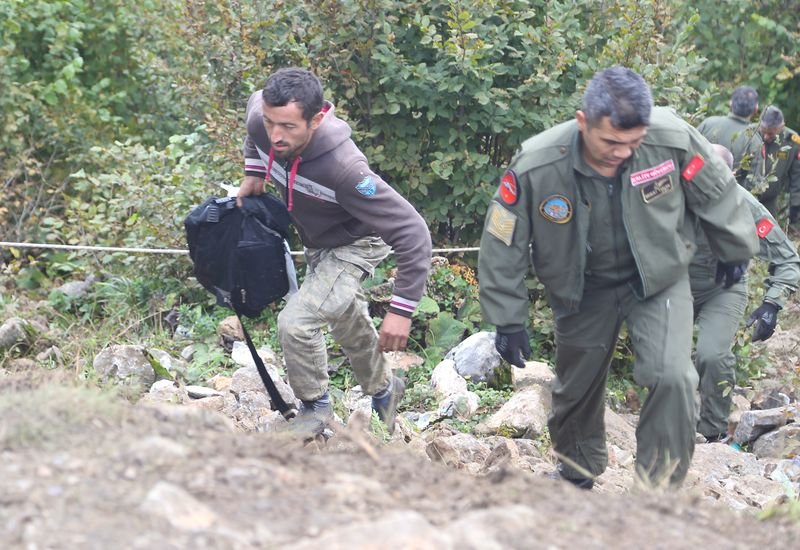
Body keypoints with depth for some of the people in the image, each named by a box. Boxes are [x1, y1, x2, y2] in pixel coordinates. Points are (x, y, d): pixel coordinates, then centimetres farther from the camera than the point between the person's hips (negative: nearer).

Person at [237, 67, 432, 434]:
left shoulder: (343, 167, -45)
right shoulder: (261, 121, -29)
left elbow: (412, 233, -40)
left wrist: (402, 310, -39)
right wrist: (254, 173, -4)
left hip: (356, 244, -7)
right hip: (316, 243, 7)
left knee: (296, 322, -22)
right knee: (347, 322, 27)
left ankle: (314, 406, 5)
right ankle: (382, 390, 54)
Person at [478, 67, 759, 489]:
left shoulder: (673, 139, -27)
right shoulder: (535, 166, -29)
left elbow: (717, 196, -6)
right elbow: (503, 247, -15)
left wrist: (735, 251, 10)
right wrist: (507, 322, -10)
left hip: (658, 279, -1)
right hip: (582, 288, 1)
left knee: (670, 378, -20)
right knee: (576, 388, 15)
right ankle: (577, 478, 42)